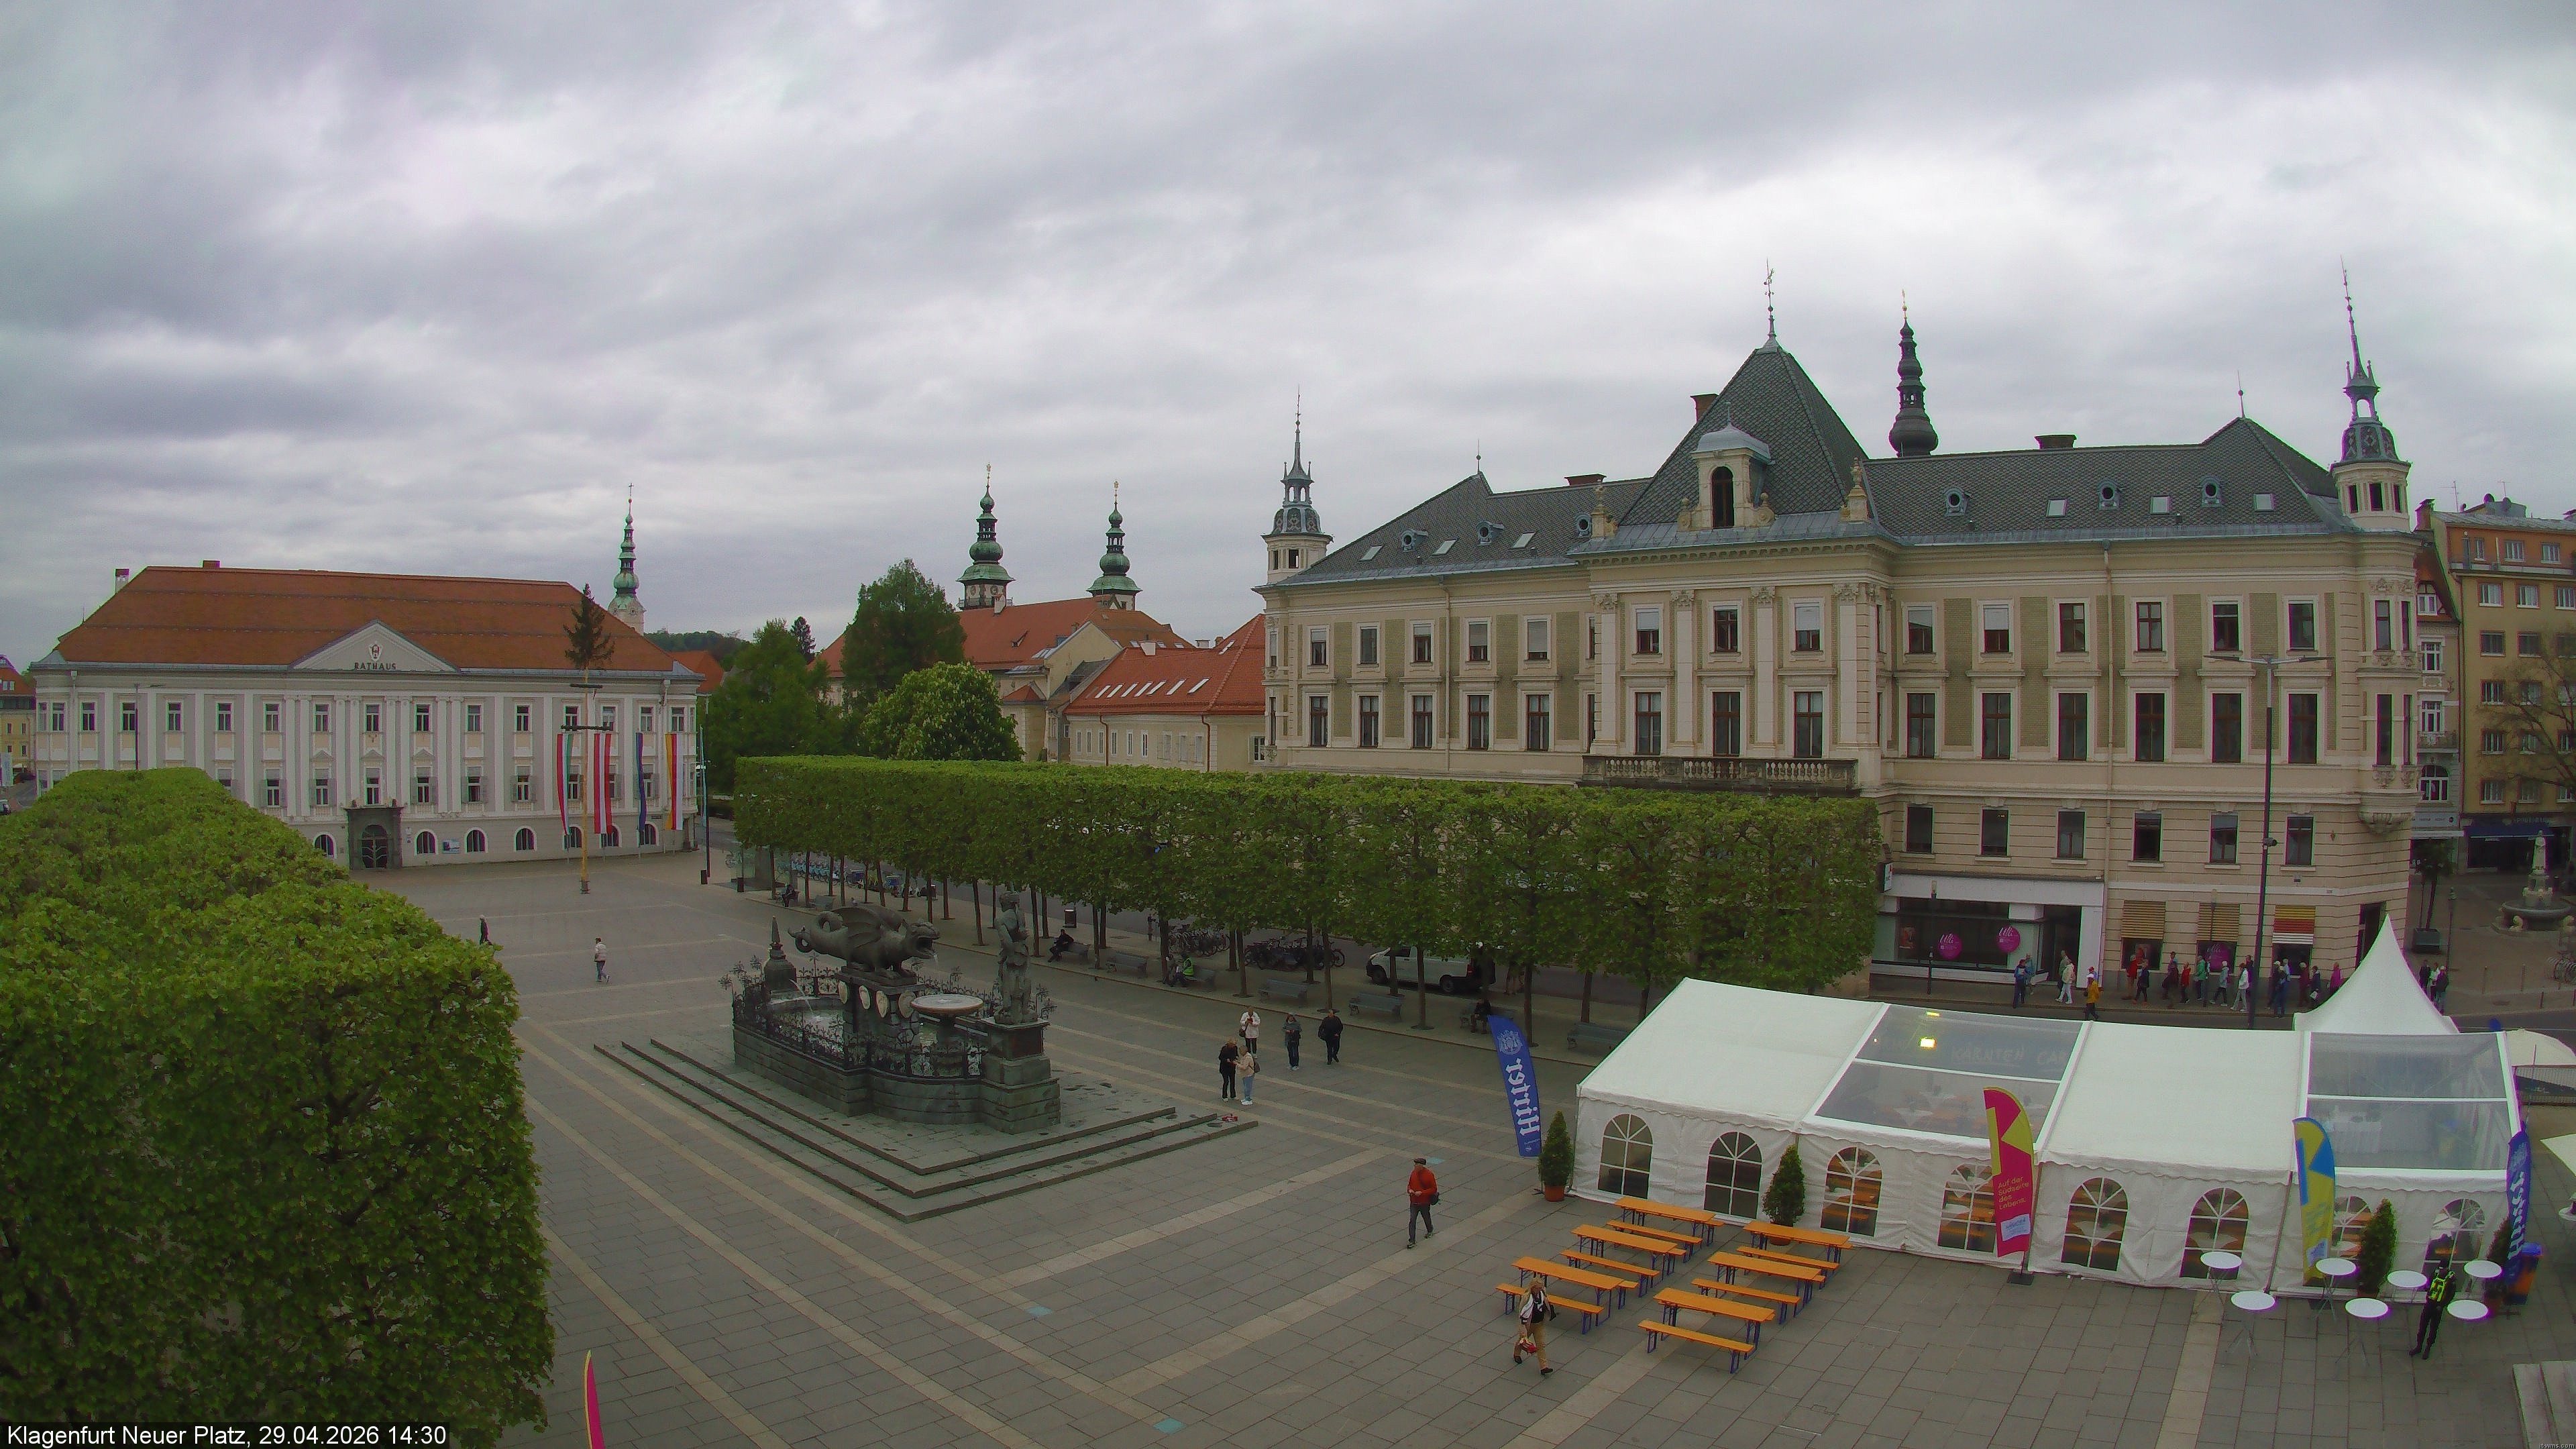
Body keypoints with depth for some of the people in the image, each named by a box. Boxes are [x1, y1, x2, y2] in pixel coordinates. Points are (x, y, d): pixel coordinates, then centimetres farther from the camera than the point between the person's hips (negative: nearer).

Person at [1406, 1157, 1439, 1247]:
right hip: (1414, 1202, 3)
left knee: (1426, 1218, 20)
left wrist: (1421, 1193, -24)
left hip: (1425, 1203, -3)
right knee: (1412, 1221, -5)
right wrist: (1409, 1190, -12)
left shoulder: (1429, 1175, -18)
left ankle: (1430, 1231, 49)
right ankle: (1412, 1241, -2)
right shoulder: (1414, 1173, -2)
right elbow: (1409, 1184, 12)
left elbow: (1434, 1189, -15)